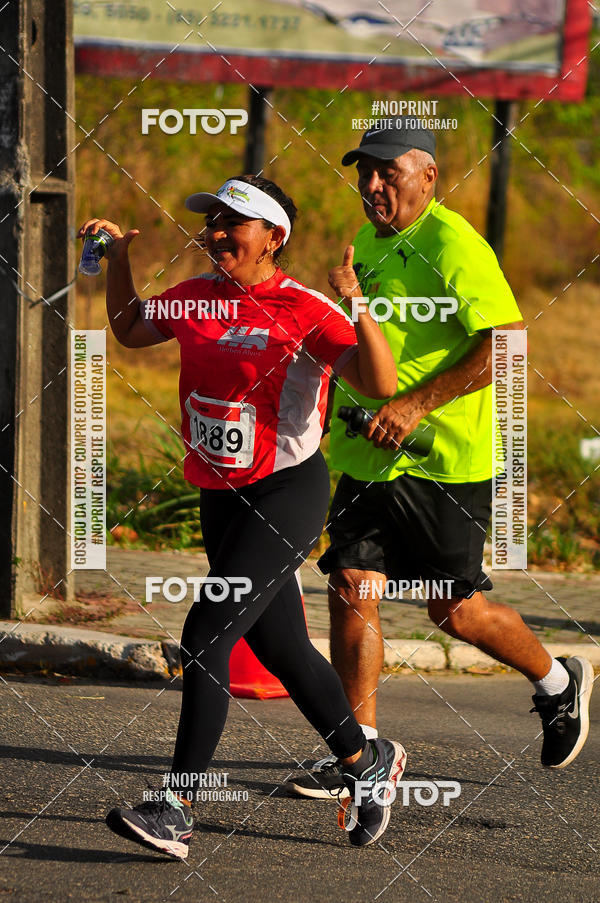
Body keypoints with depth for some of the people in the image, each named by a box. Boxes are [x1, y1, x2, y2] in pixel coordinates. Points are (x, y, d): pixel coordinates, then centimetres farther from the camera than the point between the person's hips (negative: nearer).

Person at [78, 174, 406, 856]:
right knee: (280, 649, 15)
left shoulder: (304, 311, -14)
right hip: (220, 495, 8)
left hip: (287, 494, -8)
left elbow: (380, 383, -24)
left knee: (207, 633, -17)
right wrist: (117, 257, 14)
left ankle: (176, 807, -17)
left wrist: (358, 307, -37)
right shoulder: (197, 296, 6)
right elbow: (128, 330, 25)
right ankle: (366, 761, 35)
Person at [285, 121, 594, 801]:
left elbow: (507, 341, -23)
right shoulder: (368, 245, 13)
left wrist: (416, 404, -25)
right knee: (352, 586, -4)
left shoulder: (453, 246, -15)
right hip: (368, 457, 7)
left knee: (453, 610, 2)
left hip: (445, 462, -7)